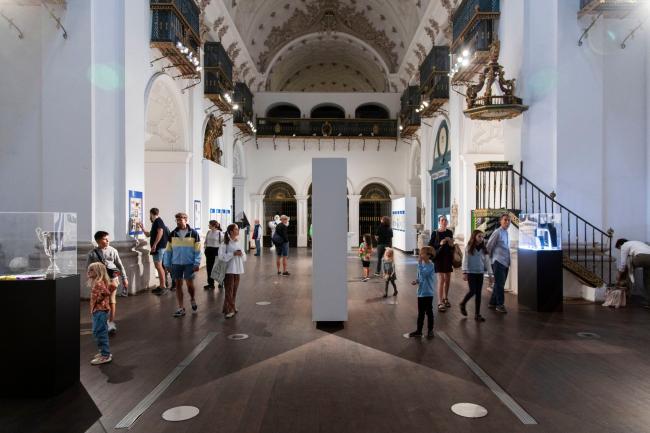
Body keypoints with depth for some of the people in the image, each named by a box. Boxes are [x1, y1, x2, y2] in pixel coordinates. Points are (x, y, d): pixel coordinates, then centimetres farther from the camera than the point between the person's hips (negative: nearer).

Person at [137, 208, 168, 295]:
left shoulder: (158, 220, -6)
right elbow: (149, 235, 37)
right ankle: (161, 285, 15)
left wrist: (154, 244, -23)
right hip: (157, 247, 10)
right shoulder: (155, 223, 24)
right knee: (159, 266, 11)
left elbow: (160, 232, -22)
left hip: (158, 247, -10)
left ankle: (163, 286, -15)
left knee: (158, 266, -14)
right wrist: (142, 228, 40)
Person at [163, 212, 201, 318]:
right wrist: (167, 264, 5)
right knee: (178, 285, 5)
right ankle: (181, 308, 13)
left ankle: (192, 299, 28)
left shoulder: (193, 233, -4)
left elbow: (197, 250, -3)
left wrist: (197, 264, -9)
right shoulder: (172, 234, 4)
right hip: (176, 263, 3)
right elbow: (168, 250, 9)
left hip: (189, 263, -3)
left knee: (189, 284, -3)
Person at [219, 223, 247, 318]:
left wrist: (241, 254, -7)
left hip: (237, 269, 7)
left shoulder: (238, 242, 10)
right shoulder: (226, 243, -10)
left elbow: (244, 257, 15)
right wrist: (233, 254, -21)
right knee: (229, 290, -2)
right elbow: (221, 256, -18)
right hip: (229, 270, -6)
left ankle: (231, 308, 25)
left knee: (234, 290, 13)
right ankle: (229, 309, 5)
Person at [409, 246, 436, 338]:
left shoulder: (430, 265, -17)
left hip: (428, 293, -7)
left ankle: (430, 330, 20)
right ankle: (419, 330, 23)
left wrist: (419, 263, -29)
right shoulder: (422, 264, 7)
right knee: (420, 313, 14)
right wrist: (416, 281, -2)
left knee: (429, 312, 6)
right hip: (420, 292, 7)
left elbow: (423, 274, -31)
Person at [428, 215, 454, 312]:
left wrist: (452, 244, -5)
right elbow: (430, 246, -8)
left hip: (448, 258, 5)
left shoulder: (450, 232, 6)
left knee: (447, 279, 12)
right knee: (441, 279, -10)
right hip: (439, 258, -5)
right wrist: (440, 244, -21)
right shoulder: (435, 233, -8)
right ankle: (440, 303, -8)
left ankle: (445, 298, 30)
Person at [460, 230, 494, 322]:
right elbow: (465, 260, -6)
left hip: (480, 273, 4)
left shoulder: (483, 249, 8)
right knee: (473, 291, -8)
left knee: (478, 293, 5)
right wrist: (464, 272, -12)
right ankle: (462, 304, 20)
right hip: (471, 273, -4)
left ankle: (477, 314, 11)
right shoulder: (469, 248, -4)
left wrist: (490, 274, 7)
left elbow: (487, 262, 10)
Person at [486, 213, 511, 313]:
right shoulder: (497, 232, -10)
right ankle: (500, 305, 2)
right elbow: (489, 246, -9)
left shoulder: (507, 233, 14)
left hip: (506, 263, 8)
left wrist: (508, 261, 16)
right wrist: (490, 258, 0)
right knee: (499, 284, -4)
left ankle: (492, 303, 23)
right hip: (498, 262, -8)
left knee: (500, 284, 13)